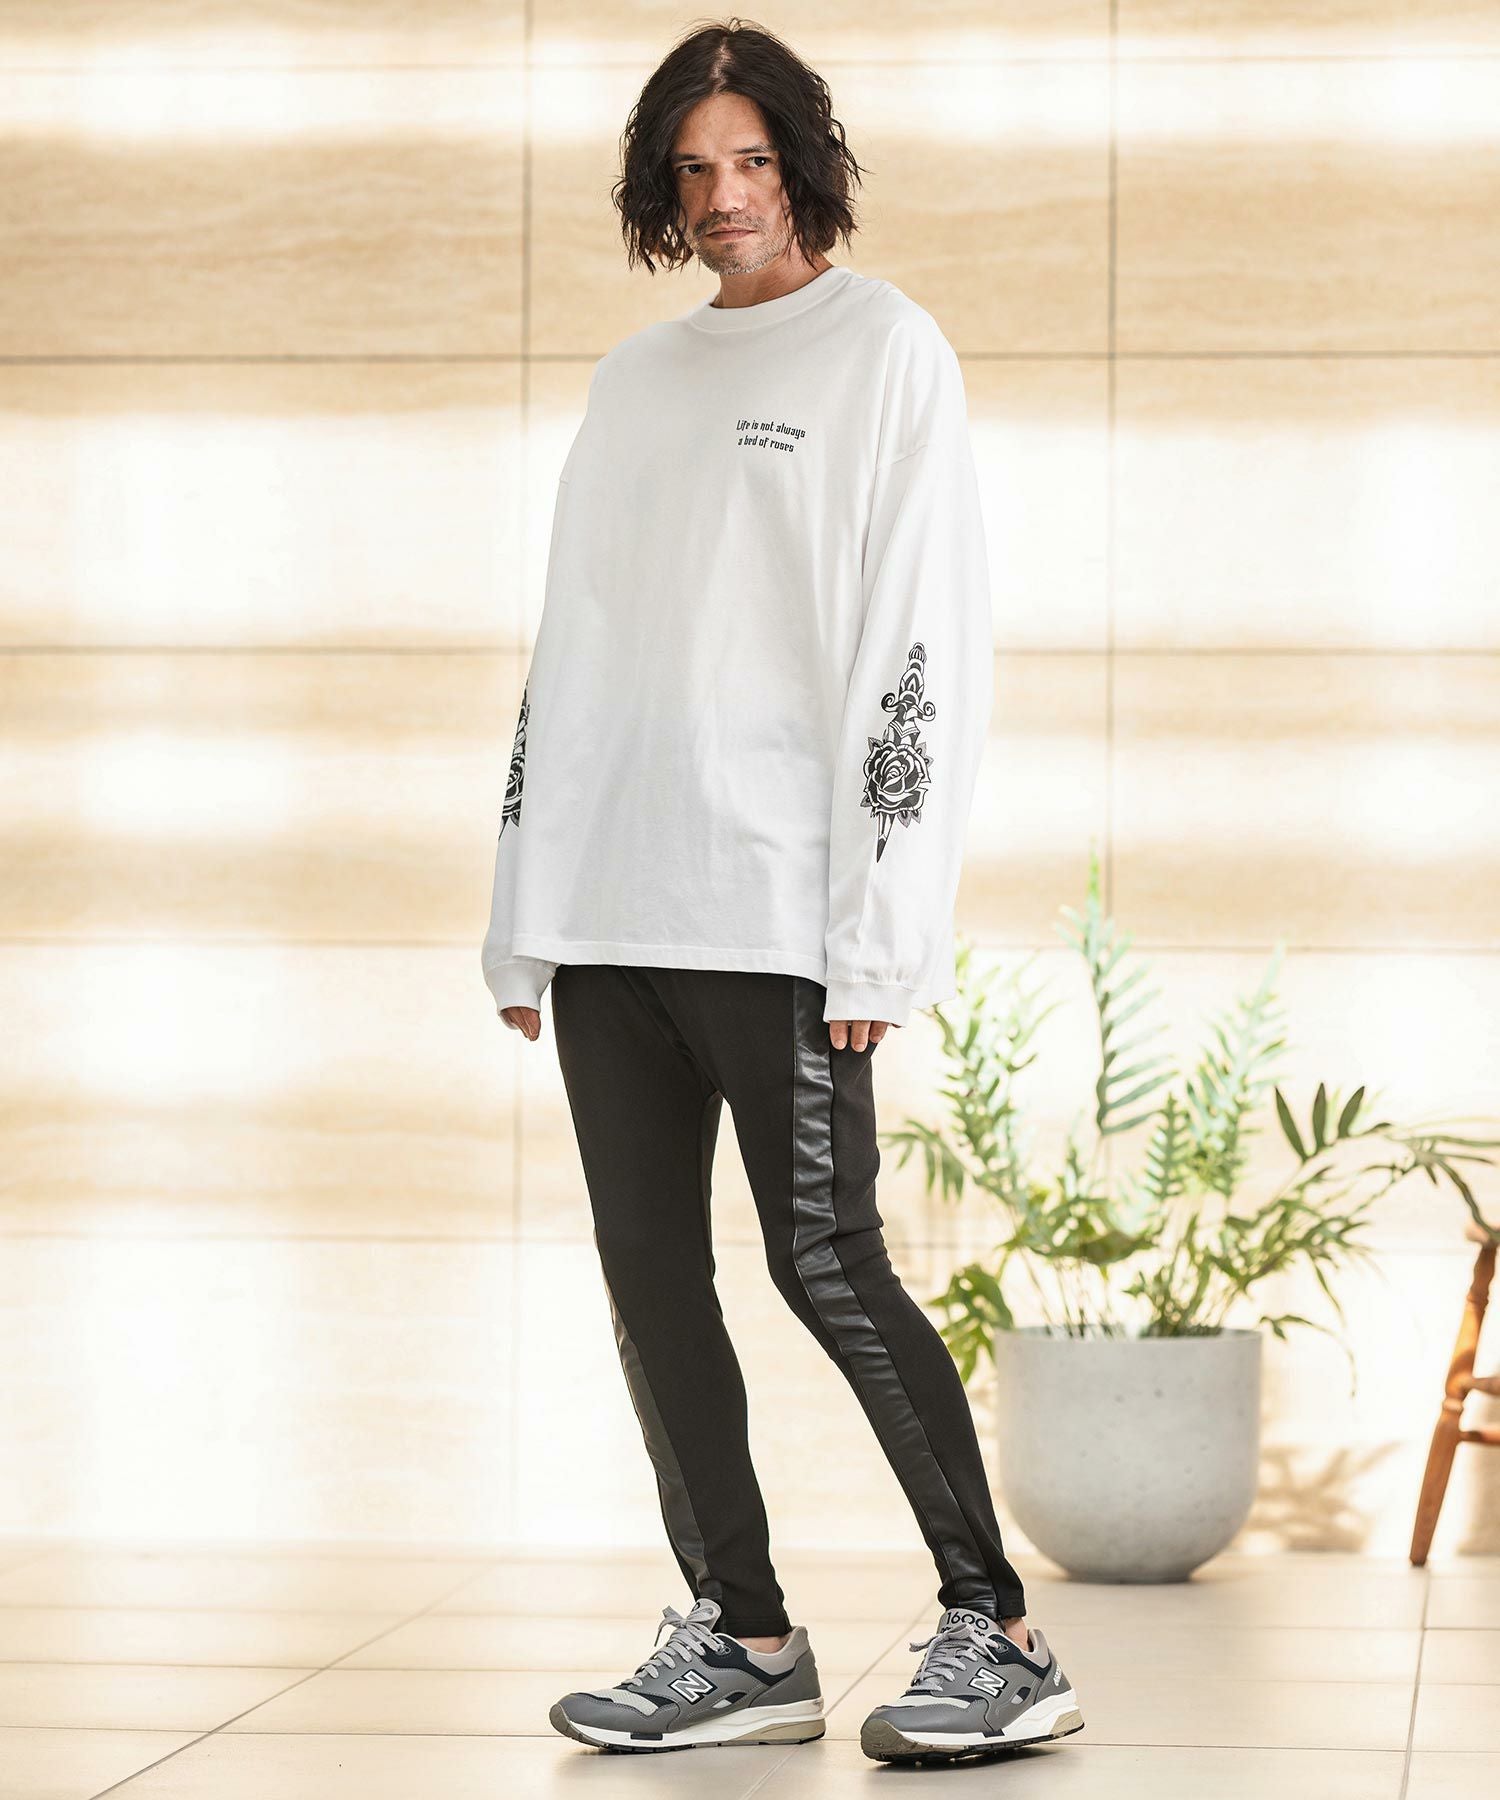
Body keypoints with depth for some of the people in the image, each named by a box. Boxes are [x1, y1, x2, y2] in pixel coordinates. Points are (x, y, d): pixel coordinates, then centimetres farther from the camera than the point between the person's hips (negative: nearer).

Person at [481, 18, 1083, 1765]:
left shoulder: (883, 347, 1)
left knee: (825, 1261, -8)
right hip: (608, 914, 6)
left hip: (774, 911, -6)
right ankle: (739, 1640, 12)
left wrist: (878, 929, -14)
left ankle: (998, 1633, 0)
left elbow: (922, 649, -7)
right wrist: (527, 916, 13)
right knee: (650, 1276, 5)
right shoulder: (633, 379, 19)